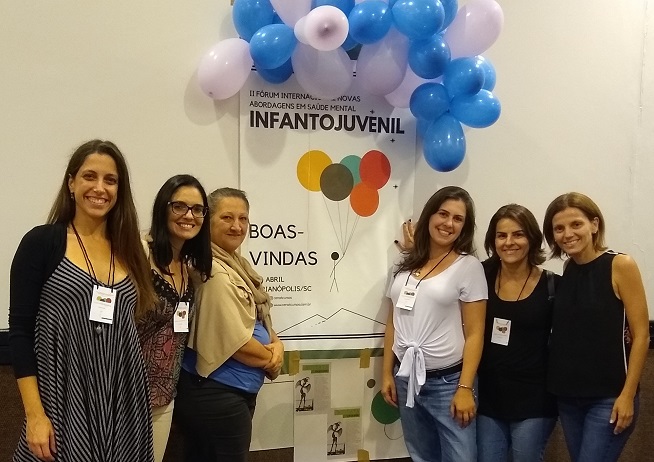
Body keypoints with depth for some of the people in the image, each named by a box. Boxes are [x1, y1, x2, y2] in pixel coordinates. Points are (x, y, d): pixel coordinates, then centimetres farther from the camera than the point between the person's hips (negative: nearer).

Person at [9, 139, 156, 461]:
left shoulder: (129, 251, 8)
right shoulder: (41, 243, -4)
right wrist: (35, 415, -13)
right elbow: (20, 332, -7)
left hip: (122, 407, 4)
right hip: (63, 405, -4)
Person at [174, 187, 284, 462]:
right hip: (217, 395, -10)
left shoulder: (237, 264, 8)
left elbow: (258, 318, 16)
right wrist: (271, 358, -7)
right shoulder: (213, 271, -21)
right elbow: (236, 343, -24)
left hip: (231, 392, 10)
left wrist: (276, 344, -4)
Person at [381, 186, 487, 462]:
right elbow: (393, 324, 11)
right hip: (406, 378, 4)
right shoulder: (405, 264, 8)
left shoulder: (469, 266, -5)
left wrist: (465, 388, -13)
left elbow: (474, 334, -8)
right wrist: (387, 374, 8)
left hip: (447, 381, -4)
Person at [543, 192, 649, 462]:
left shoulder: (620, 266, -9)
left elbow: (641, 334, -10)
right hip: (567, 395, 5)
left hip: (609, 397, -5)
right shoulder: (564, 273, 6)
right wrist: (556, 384, 1)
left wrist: (628, 394, -14)